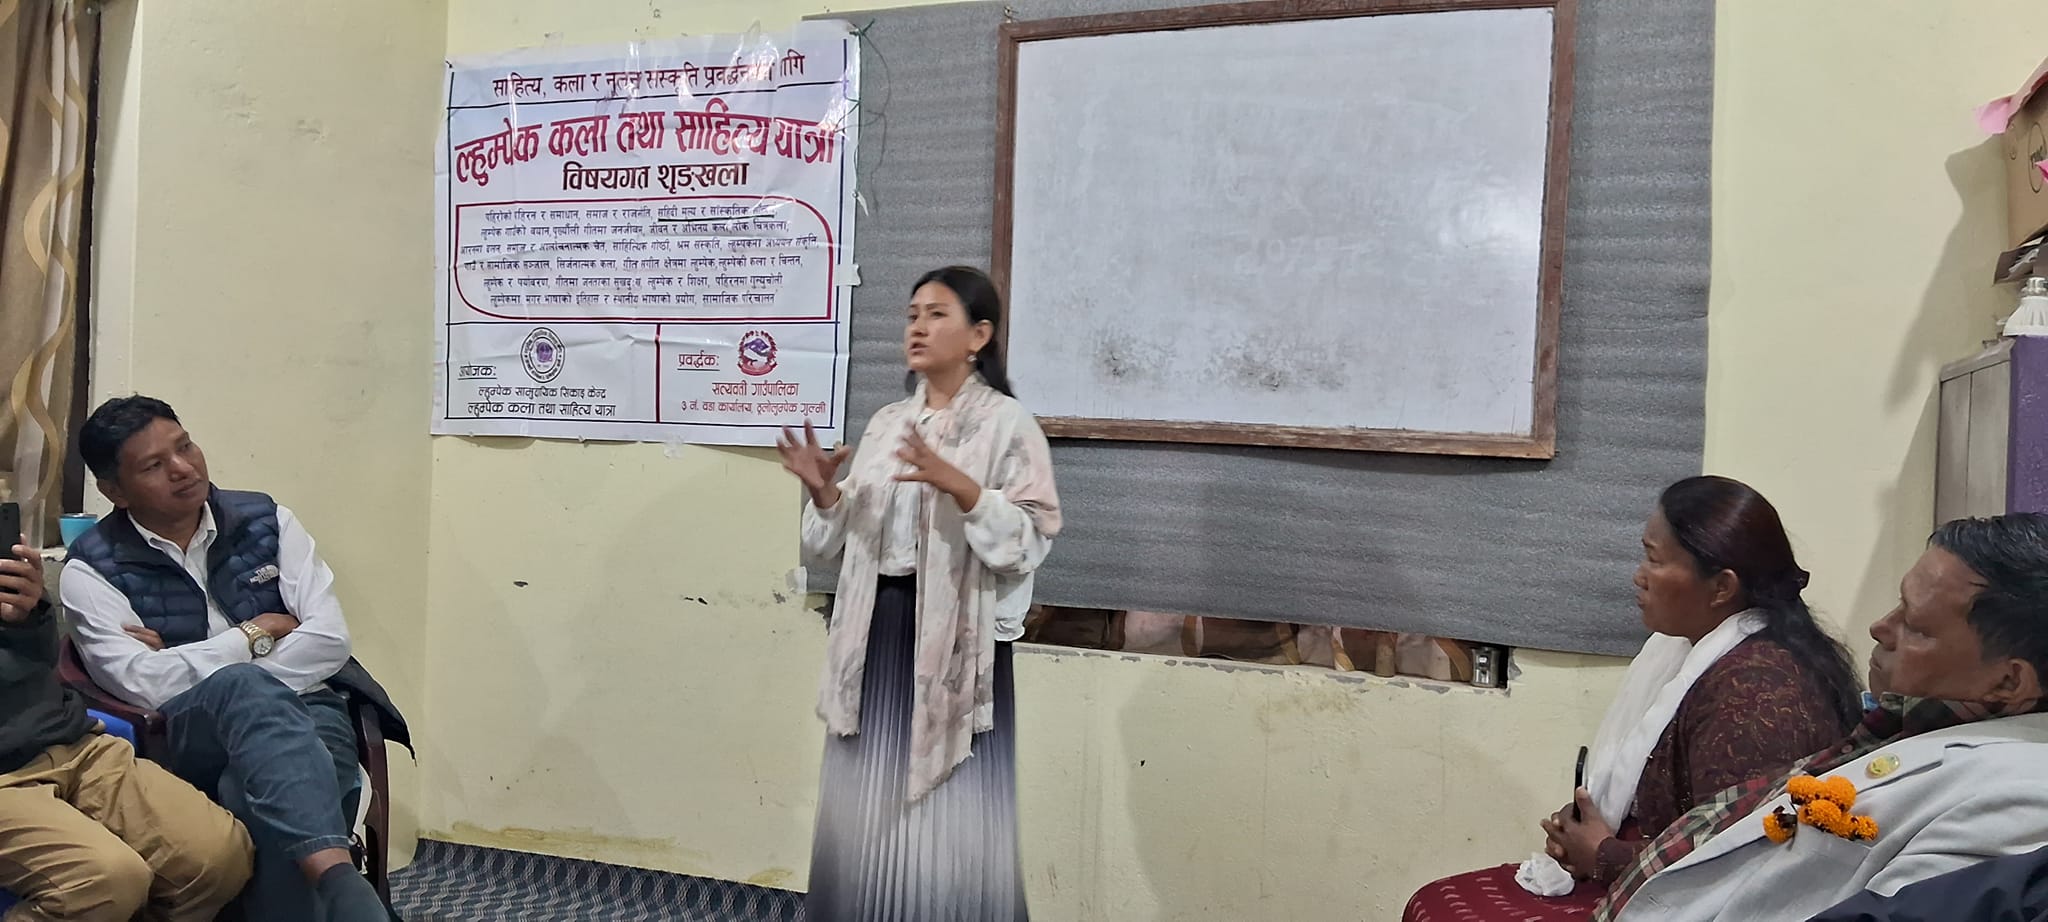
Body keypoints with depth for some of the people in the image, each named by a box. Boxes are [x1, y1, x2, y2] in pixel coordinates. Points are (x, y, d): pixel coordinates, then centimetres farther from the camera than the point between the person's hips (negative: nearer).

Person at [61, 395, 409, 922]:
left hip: (303, 709, 2)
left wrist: (186, 670, -7)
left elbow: (329, 640, -1)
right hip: (188, 738, -2)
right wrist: (257, 634, -4)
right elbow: (139, 682, -12)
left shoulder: (266, 521, 8)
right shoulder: (93, 570, 3)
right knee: (243, 687, -39)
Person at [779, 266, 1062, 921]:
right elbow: (844, 541, 13)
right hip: (877, 631, 6)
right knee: (869, 812, 11)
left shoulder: (1007, 423, -5)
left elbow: (1030, 541, -13)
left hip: (956, 636, -6)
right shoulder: (886, 423, 12)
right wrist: (825, 494, -6)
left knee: (945, 815, -1)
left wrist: (960, 487, -25)